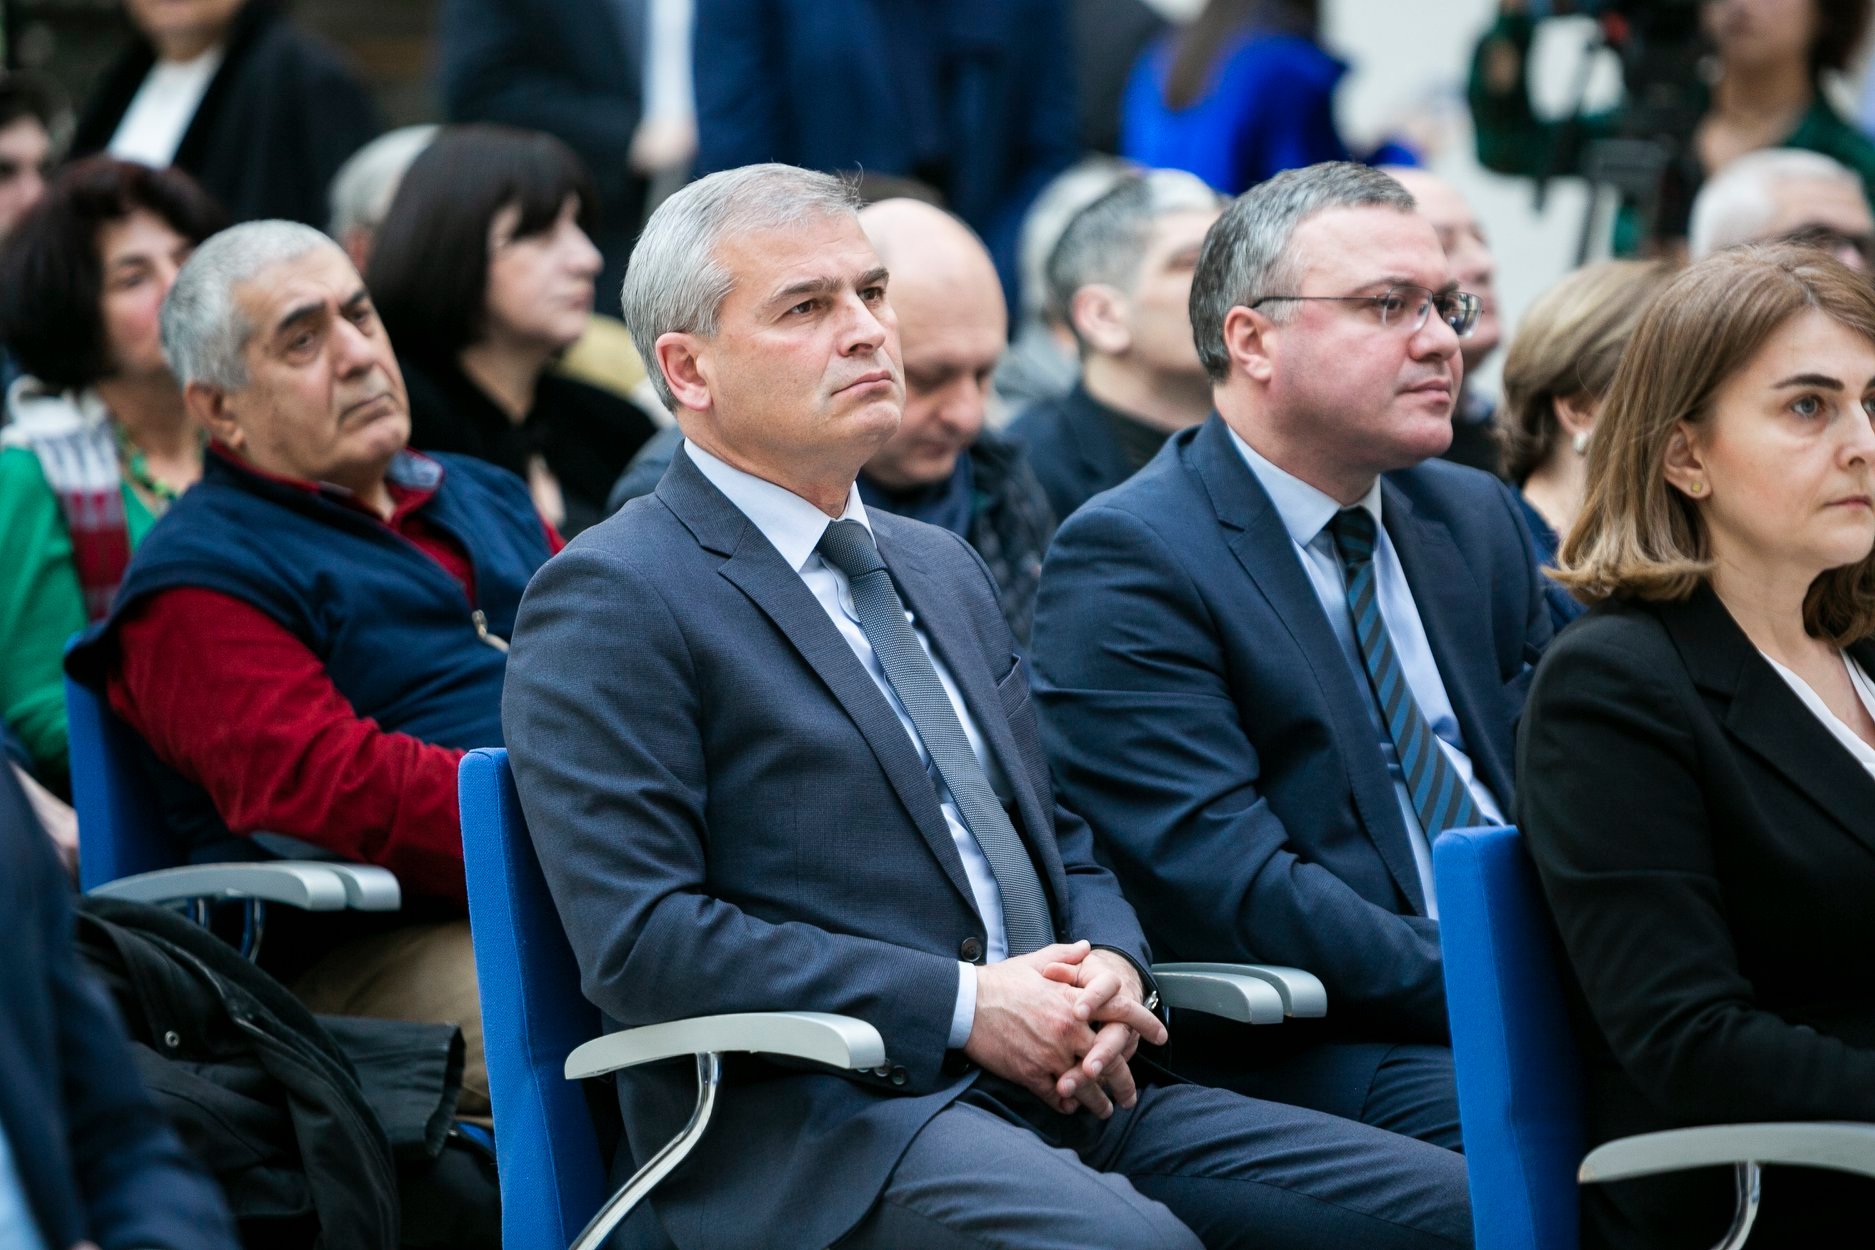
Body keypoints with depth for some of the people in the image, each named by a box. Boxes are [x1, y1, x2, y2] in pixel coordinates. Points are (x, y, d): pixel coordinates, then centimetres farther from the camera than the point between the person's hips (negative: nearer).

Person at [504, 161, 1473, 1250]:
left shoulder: (944, 569, 24)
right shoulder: (611, 600, -2)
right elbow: (640, 938, -12)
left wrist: (1110, 968, 2)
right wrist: (961, 1004, -15)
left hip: (1063, 1089, 7)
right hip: (821, 1130, -7)